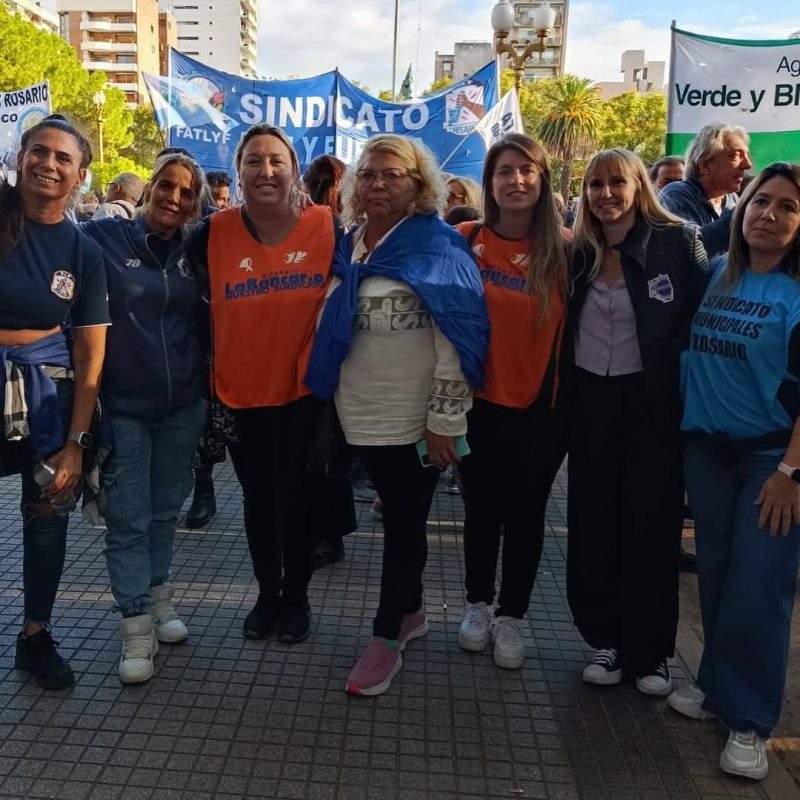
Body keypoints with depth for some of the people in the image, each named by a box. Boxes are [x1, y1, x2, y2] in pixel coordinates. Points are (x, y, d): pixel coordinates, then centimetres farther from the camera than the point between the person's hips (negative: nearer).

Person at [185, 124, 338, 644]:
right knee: (258, 498, 16)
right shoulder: (212, 235, -6)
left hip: (304, 391, -1)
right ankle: (267, 593, 36)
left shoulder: (327, 228, -9)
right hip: (241, 393, 2)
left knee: (296, 496, 12)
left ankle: (297, 596, 33)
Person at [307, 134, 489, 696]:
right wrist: (330, 399, 17)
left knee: (404, 523, 6)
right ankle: (411, 613, 36)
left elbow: (458, 338, -15)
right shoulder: (348, 246, 8)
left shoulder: (438, 247, -12)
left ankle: (387, 639, 20)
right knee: (397, 516, 18)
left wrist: (444, 420, -18)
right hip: (362, 415, 6)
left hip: (415, 419, -6)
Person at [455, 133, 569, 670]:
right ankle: (478, 603, 35)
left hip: (542, 406, 0)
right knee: (481, 509, 15)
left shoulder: (564, 248, -6)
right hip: (480, 402, 1)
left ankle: (512, 615, 29)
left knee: (526, 513, 12)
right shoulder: (465, 239, -4)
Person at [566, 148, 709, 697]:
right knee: (594, 524, 8)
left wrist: (692, 396, -11)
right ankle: (607, 640, 24)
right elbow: (561, 330, 10)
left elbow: (702, 318, -6)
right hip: (590, 401, 4)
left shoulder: (678, 242, -5)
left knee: (651, 526, 4)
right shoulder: (578, 254, 6)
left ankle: (650, 651, 19)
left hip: (653, 402, -4)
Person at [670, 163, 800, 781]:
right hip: (706, 447, 4)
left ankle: (750, 720, 16)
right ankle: (716, 683, 31)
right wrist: (684, 429, 3)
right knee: (714, 573, 13)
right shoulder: (716, 274, 3)